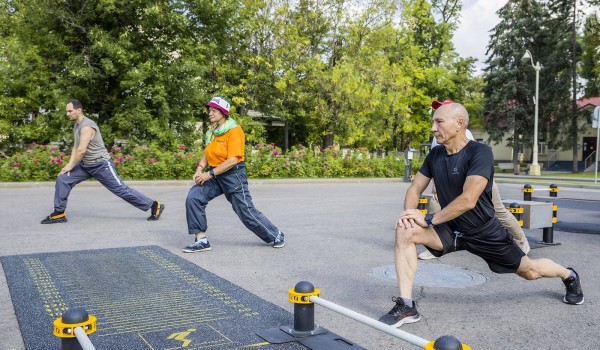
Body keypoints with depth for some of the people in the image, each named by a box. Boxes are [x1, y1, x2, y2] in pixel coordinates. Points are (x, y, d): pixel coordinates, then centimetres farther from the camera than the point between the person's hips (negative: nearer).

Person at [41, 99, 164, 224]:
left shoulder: (87, 126, -21)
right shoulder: (76, 126, 10)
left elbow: (81, 150, -25)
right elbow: (75, 147, 14)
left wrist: (71, 166, -14)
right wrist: (69, 164, 0)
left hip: (101, 165, -9)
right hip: (85, 165, 9)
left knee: (121, 189, -5)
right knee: (62, 179, -1)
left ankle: (154, 205, 3)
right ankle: (59, 213, 8)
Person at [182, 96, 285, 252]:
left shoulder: (234, 130, -16)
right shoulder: (212, 130, 8)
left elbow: (233, 160, -23)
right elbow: (207, 153, 13)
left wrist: (209, 174, -23)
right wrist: (200, 168, -8)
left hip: (233, 176, -7)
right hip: (215, 176, 7)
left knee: (246, 212, 1)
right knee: (193, 197, -14)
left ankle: (276, 235, 25)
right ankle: (201, 240, -6)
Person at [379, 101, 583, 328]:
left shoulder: (480, 153, -23)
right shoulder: (435, 155, -3)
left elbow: (468, 200, -31)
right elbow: (415, 189, 1)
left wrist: (428, 219, -27)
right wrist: (409, 212, -20)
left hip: (483, 232, -4)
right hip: (450, 229, 4)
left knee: (529, 271, 12)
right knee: (405, 231, -21)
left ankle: (569, 276, 50)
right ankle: (406, 306, -18)